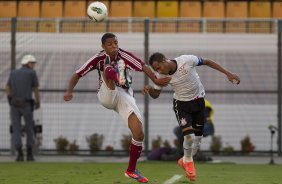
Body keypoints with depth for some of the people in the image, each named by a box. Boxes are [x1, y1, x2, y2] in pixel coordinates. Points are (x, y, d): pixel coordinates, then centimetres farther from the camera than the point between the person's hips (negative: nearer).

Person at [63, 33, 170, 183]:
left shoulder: (124, 55, -6)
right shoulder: (99, 58, -4)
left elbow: (143, 67, -16)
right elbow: (78, 74, -2)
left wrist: (156, 81, -31)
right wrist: (69, 91, -17)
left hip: (124, 97, 1)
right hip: (107, 96, -1)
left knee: (139, 134, -10)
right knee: (109, 69, -27)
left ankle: (131, 170, 7)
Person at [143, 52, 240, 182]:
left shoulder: (187, 60, -26)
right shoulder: (161, 75, -17)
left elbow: (207, 62, -11)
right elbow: (155, 94, -3)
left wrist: (228, 73, -10)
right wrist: (149, 89, -27)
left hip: (198, 102, 0)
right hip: (181, 104, 0)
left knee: (197, 138, 6)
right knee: (189, 135, -19)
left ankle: (185, 161, 33)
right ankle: (188, 161, 10)